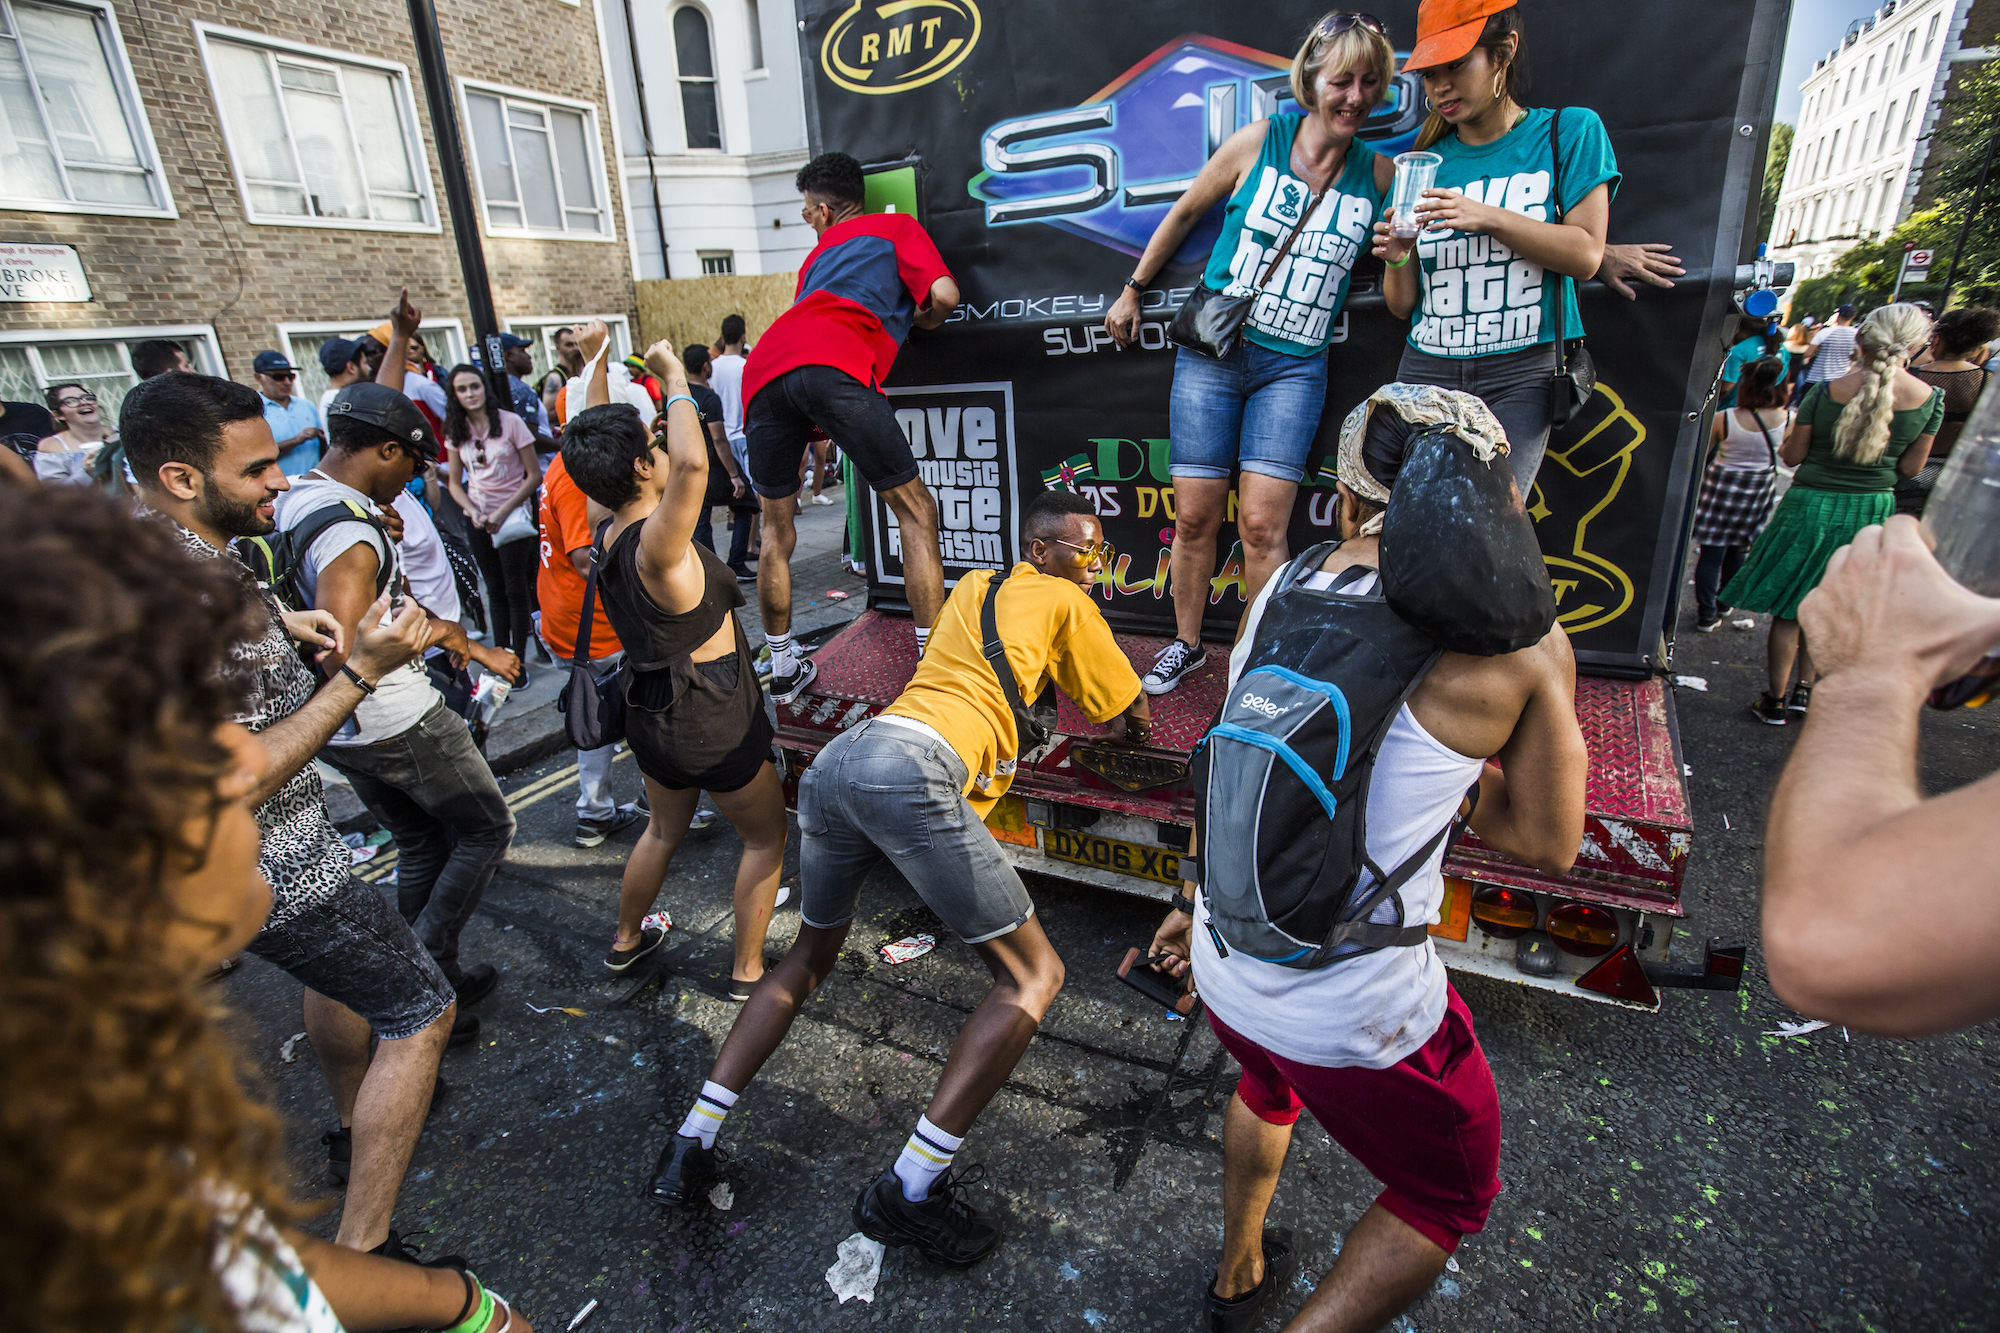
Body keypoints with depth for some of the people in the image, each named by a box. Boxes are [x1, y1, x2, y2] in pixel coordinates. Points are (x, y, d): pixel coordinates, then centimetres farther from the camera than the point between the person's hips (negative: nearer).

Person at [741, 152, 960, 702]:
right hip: (835, 366, -5)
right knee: (915, 511, 2)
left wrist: (819, 427, 40)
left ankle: (783, 668, 23)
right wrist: (922, 320, 28)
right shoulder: (897, 227, 24)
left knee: (775, 529, 17)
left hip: (764, 369, 5)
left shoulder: (818, 253, 39)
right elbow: (943, 294, 9)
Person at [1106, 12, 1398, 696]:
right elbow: (1185, 212, 13)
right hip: (1211, 353, 0)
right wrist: (1132, 291, 17)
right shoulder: (1259, 141, 1)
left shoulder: (1381, 175, 4)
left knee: (1262, 524, -10)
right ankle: (1186, 644, 20)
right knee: (1195, 516, 0)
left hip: (1293, 368, 0)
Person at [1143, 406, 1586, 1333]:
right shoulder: (1518, 641, -15)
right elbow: (1546, 843, -3)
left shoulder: (1279, 588, -2)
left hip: (1225, 968, 5)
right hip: (1357, 1018, -5)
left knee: (1268, 1084, 39)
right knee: (1449, 1197, 28)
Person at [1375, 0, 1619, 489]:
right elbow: (1402, 305, 10)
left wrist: (1489, 218, -14)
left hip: (1519, 374, -2)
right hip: (1427, 371, 3)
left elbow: (1586, 255, -4)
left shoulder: (1571, 130, 6)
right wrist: (1397, 261, -12)